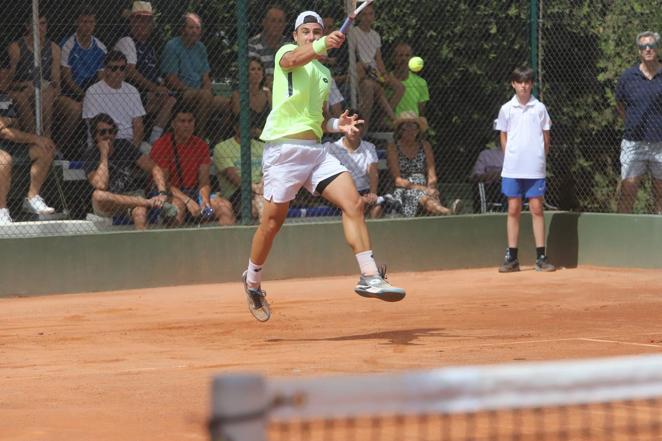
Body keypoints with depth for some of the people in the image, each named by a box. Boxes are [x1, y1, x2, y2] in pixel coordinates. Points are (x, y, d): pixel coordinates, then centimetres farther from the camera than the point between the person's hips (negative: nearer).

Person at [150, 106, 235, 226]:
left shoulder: (201, 145, 7)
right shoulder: (161, 145, -8)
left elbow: (204, 180, 4)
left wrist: (205, 200, -19)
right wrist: (187, 200, -24)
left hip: (194, 192, 5)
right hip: (171, 194, -5)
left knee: (225, 206, -17)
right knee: (178, 205, -38)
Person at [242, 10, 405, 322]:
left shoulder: (325, 73, 22)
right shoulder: (286, 52, 1)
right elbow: (294, 59, -25)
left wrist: (336, 124, 6)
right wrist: (321, 46, -46)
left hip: (315, 149, 6)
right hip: (284, 147, -6)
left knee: (353, 203, -12)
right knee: (272, 222, 0)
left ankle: (369, 277, -14)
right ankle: (252, 281, 23)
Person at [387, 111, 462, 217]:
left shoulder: (425, 146, 18)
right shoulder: (393, 148, 7)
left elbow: (432, 175, 11)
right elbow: (397, 180, -4)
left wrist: (430, 187, -13)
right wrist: (422, 188, -16)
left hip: (424, 189, 3)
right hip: (403, 192, -3)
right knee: (424, 197, -38)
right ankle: (448, 212, -69)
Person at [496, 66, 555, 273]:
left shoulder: (540, 108, 4)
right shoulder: (507, 109, 6)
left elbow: (546, 138, 9)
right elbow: (503, 137, 11)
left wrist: (541, 158, 1)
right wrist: (510, 158, 2)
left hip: (535, 168, -1)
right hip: (512, 168, 1)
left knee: (537, 209, 0)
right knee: (513, 210, 2)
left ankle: (541, 256, 3)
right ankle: (512, 257, 5)